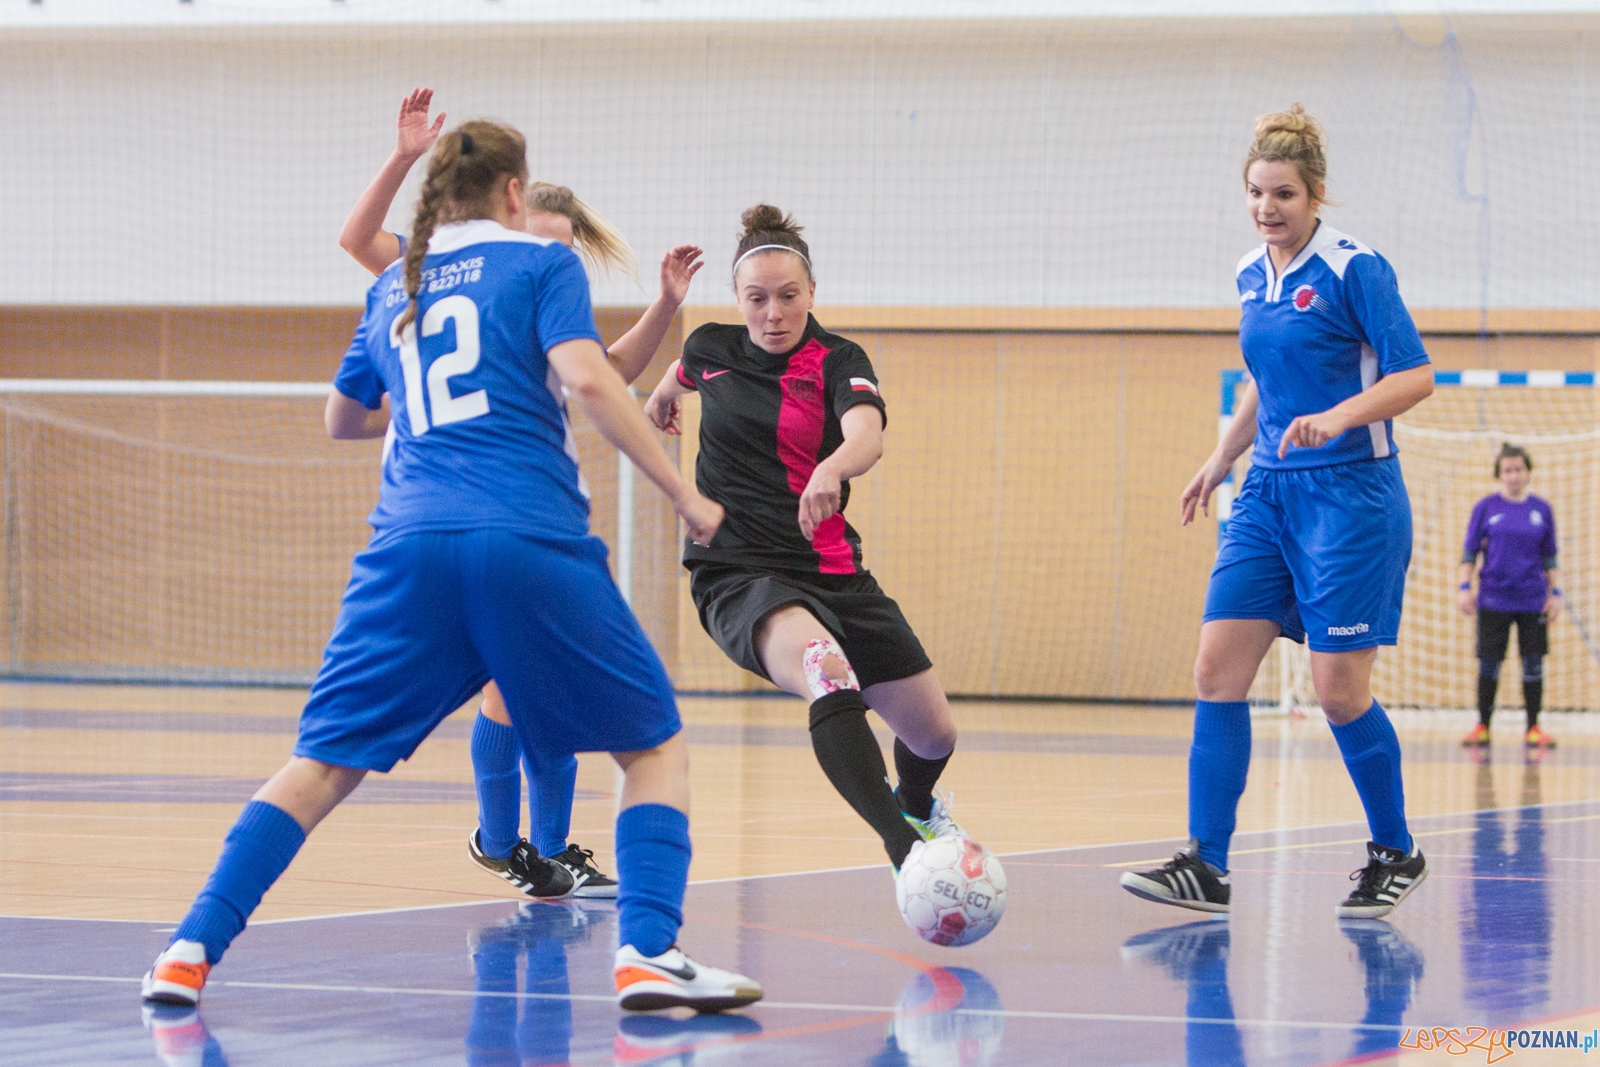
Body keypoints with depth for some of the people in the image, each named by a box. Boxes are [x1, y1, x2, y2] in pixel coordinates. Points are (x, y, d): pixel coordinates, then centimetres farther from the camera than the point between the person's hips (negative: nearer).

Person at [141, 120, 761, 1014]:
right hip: (535, 540, -3)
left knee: (326, 761, 8)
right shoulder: (540, 263, 9)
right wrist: (685, 495, -5)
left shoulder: (394, 288, 22)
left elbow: (341, 420, 35)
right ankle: (649, 950, -10)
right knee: (655, 746, 10)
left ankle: (193, 949, -6)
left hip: (410, 544, 4)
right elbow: (585, 378, -8)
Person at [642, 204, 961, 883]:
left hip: (828, 569, 2)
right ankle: (903, 850, -49)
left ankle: (916, 803, 47)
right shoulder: (711, 349, 3)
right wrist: (663, 395, 53)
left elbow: (868, 436, -27)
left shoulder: (838, 362, -4)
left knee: (934, 734, 7)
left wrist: (833, 468, -50)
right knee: (826, 668, -36)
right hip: (735, 571, -2)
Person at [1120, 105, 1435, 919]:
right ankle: (1206, 866, -6)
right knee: (1217, 669, -5)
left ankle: (1396, 853, 14)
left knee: (1337, 687, -6)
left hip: (1349, 493, -7)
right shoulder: (1252, 275, 11)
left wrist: (1336, 419, -27)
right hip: (1269, 493, 7)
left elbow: (1416, 374, -14)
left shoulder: (1354, 270, -10)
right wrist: (1220, 460, 23)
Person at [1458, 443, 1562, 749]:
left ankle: (1533, 729, 9)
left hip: (1532, 601, 1)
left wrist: (1556, 592, 5)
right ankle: (1482, 726, 10)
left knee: (1533, 663, 2)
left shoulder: (1542, 509, 6)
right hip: (1493, 600, -1)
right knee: (1488, 663, 1)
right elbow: (1469, 552, 5)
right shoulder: (1486, 508, 2)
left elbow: (1550, 559, 12)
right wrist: (1464, 587, -4)